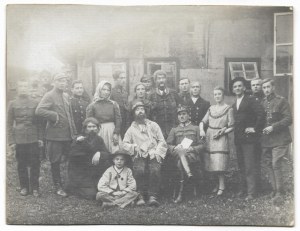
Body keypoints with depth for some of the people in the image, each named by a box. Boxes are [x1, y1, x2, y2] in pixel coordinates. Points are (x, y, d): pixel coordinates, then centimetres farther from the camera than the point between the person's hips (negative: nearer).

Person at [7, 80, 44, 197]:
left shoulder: (35, 103, 6)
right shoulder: (12, 104, 5)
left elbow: (40, 121, 8)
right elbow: (9, 124, 5)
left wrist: (40, 138, 1)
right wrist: (11, 141, -1)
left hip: (33, 139, 0)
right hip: (19, 139, 0)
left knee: (35, 164, 2)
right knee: (21, 165, 6)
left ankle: (35, 187, 12)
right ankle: (24, 187, 18)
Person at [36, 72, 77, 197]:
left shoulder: (66, 96, 15)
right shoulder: (49, 96, -8)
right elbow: (39, 111, -22)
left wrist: (74, 132, 14)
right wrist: (55, 116, -18)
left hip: (67, 135, 7)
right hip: (55, 135, -6)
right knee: (55, 162, 4)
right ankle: (58, 187, 14)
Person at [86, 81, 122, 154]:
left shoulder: (114, 104, 7)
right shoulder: (92, 106, 3)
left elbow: (118, 120, 4)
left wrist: (116, 133, -7)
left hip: (112, 132, 1)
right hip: (98, 134, -1)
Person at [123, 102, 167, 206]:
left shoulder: (153, 125, 20)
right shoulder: (132, 129, 20)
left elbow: (162, 141, 12)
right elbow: (125, 144, 10)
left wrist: (157, 152, -5)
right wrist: (135, 147, -9)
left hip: (153, 154, 0)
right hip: (139, 155, 0)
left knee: (155, 170, -32)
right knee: (139, 170, -33)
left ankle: (153, 196, -29)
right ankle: (142, 195, -23)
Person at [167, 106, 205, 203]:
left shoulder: (195, 128, 19)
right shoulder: (174, 130, 23)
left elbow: (202, 145, 10)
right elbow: (168, 144, 14)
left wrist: (192, 148, -8)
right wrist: (175, 148, -7)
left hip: (193, 154, 1)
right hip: (178, 154, -1)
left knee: (180, 163, -25)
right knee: (180, 152, -33)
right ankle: (189, 173, -41)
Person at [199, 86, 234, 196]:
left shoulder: (228, 109, -2)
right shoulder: (211, 108, 12)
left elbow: (231, 127, -2)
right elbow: (203, 122, 12)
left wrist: (222, 132, -16)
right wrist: (201, 130, -6)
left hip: (221, 138, -4)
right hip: (209, 137, 4)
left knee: (219, 164, -8)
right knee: (212, 164, 4)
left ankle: (221, 187, 4)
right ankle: (219, 183, 19)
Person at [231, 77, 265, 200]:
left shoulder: (251, 101, -7)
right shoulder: (234, 105, 16)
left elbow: (261, 114, -19)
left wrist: (255, 129, -16)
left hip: (248, 137, -7)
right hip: (238, 139, 7)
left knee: (249, 167, -6)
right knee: (241, 166, 13)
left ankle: (251, 192, -1)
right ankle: (242, 188, 21)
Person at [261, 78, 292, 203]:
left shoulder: (281, 101, -5)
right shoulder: (262, 102, 11)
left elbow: (288, 119, -10)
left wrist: (273, 127, -17)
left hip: (279, 139, -6)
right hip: (265, 139, 6)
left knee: (276, 164, -10)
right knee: (268, 164, 8)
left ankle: (279, 192, -2)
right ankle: (275, 188, 19)